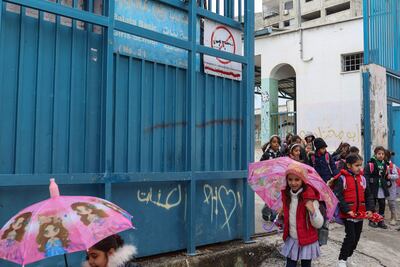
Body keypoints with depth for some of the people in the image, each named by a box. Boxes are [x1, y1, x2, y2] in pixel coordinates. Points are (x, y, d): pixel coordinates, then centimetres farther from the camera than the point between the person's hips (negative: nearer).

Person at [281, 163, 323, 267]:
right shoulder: (286, 195, -1)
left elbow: (319, 224, -19)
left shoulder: (309, 198, -18)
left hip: (306, 242, -4)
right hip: (291, 240, 4)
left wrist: (312, 210, -36)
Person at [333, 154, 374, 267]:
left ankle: (348, 256, 30)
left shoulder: (362, 179, 8)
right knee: (350, 236, -9)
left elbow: (368, 196, 12)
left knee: (356, 237, 13)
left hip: (360, 214, 6)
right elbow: (337, 196, -17)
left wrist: (370, 209, -1)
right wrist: (347, 210, -21)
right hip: (348, 214, -6)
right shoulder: (342, 178, -11)